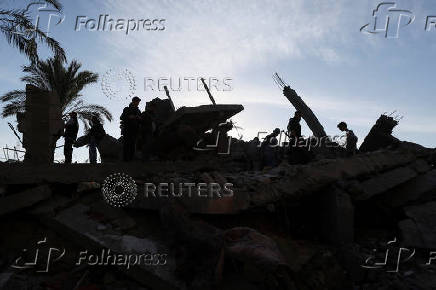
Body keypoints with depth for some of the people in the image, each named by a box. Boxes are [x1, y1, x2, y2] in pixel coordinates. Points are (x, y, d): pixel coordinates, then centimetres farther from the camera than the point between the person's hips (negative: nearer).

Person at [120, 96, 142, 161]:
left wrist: (139, 118, -3)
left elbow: (140, 122, 20)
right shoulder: (126, 109, 6)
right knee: (126, 144, -10)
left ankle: (131, 158, 0)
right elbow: (121, 117, -3)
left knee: (133, 144, -1)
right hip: (127, 130, -4)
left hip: (134, 131, 4)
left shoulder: (138, 111, 19)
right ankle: (125, 158, -11)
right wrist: (129, 117, -17)